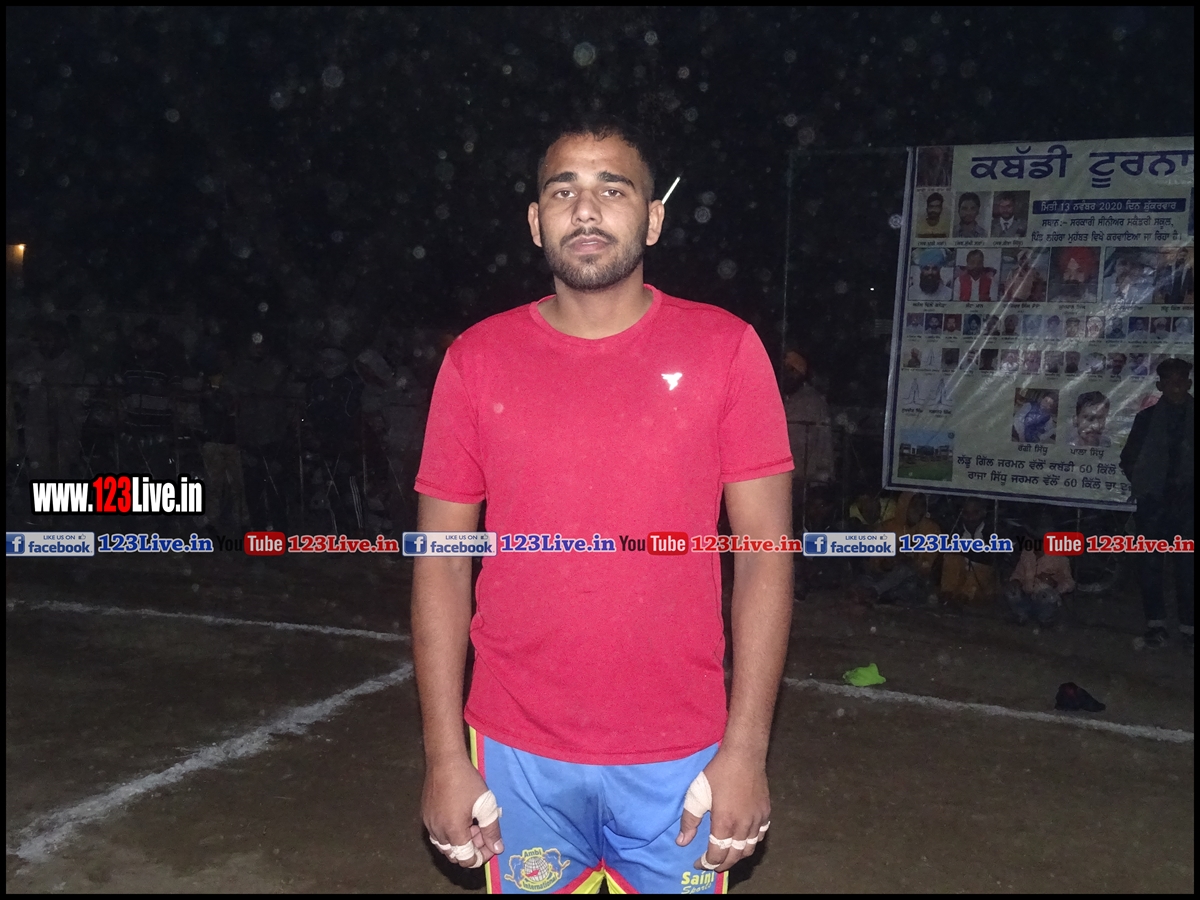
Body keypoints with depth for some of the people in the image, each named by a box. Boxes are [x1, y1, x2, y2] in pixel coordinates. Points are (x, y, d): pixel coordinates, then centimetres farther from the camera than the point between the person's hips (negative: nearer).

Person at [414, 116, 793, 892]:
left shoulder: (725, 348, -6)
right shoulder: (477, 360, -2)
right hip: (518, 756, 1)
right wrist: (445, 755, -3)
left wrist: (745, 748, -8)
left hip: (680, 759, -1)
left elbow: (766, 553, -5)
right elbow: (441, 563, 0)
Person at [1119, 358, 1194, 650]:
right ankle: (1155, 623, 10)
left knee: (1188, 565, -4)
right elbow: (1128, 458, 12)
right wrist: (1141, 484, 2)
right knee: (1151, 563, 2)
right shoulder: (1147, 418, 8)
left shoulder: (1191, 417, 6)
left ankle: (1189, 626, 2)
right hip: (1154, 501, 1)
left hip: (1187, 501, -1)